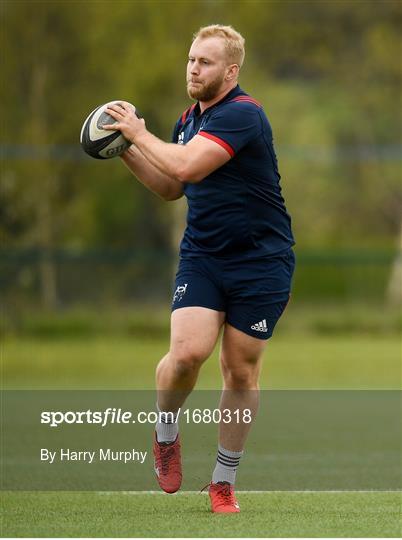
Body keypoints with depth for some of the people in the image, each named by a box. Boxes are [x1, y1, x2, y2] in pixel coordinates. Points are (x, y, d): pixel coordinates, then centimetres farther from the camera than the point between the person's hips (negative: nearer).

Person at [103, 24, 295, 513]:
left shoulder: (242, 114, -17)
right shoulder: (189, 118, 10)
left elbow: (185, 166, -28)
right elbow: (171, 188, 23)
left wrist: (139, 132, -13)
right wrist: (127, 151, 9)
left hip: (261, 261, -5)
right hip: (201, 257, 5)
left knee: (241, 370, 2)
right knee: (187, 351, -17)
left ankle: (224, 481, 15)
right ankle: (166, 433, 10)